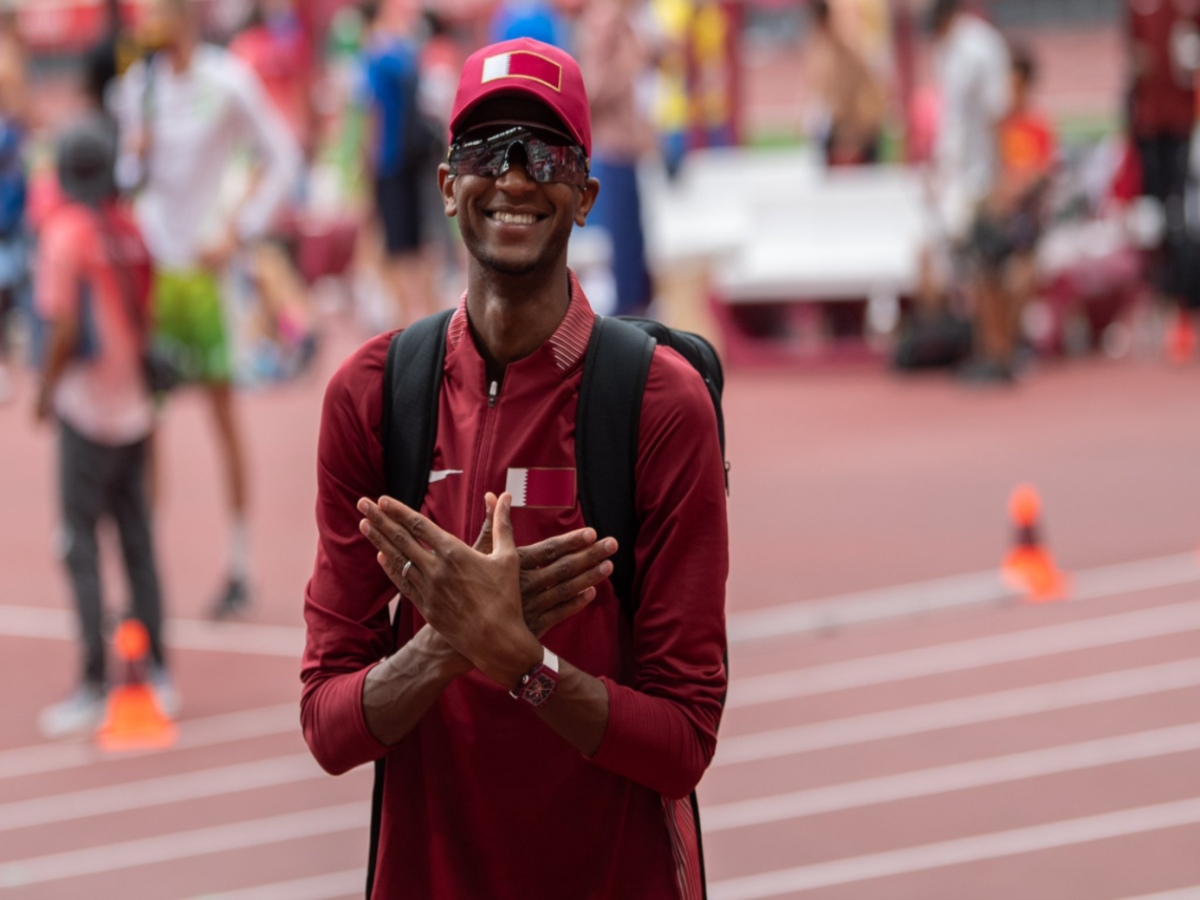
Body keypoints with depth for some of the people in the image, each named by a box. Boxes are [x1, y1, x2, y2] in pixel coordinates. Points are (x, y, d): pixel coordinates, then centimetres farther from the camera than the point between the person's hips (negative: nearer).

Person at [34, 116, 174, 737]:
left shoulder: (66, 233, -15)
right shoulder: (129, 231, 4)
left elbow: (65, 330, -18)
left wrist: (45, 390, -5)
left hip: (87, 409, -7)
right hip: (133, 406, 7)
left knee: (80, 546, -3)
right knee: (137, 540, 13)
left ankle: (95, 686, -6)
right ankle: (156, 675, 17)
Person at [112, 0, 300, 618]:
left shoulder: (227, 81, -9)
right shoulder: (139, 84, 8)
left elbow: (282, 157, -4)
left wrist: (239, 231, -9)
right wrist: (133, 156, -7)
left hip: (202, 264, -5)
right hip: (148, 262, 5)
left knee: (223, 409, 1)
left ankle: (240, 569, 8)